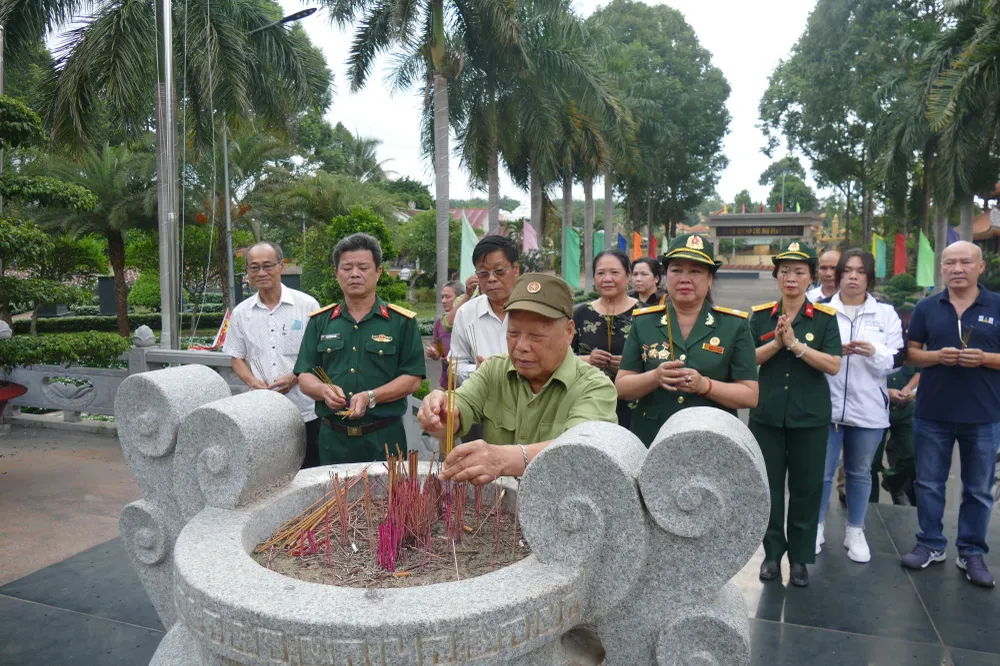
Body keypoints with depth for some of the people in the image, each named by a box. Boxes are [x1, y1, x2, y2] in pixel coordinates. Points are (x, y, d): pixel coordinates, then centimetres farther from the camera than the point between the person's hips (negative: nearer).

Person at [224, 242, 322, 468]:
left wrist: (294, 377, -13)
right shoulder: (241, 313, 10)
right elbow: (237, 357, 15)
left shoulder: (307, 305, 0)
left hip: (306, 412, -2)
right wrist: (252, 381, -6)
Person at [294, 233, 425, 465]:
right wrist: (324, 390, -14)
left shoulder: (401, 322, 0)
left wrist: (370, 397, -18)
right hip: (333, 437, 2)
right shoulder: (320, 322, 9)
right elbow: (304, 376, 8)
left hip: (384, 437, -2)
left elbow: (412, 379, -4)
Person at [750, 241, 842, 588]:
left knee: (806, 488, 7)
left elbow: (833, 365, -10)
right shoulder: (761, 315, 3)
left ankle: (800, 557, 22)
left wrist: (795, 344, -20)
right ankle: (773, 552, 23)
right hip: (767, 415, 1)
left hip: (810, 416, -1)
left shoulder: (825, 317, -1)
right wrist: (777, 342, -17)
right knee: (769, 486, 8)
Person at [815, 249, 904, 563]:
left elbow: (895, 361, 1)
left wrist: (874, 352, -19)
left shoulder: (886, 313, 6)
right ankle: (816, 528, 20)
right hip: (826, 405, -1)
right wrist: (833, 351, -19)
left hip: (868, 408, 1)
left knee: (860, 472, 12)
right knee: (822, 471, 3)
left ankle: (855, 532, 26)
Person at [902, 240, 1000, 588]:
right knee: (929, 484, 10)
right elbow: (912, 353, 5)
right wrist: (937, 356, -14)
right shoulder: (926, 307, 4)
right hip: (932, 413, 1)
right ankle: (930, 544, 25)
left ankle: (972, 552, 23)